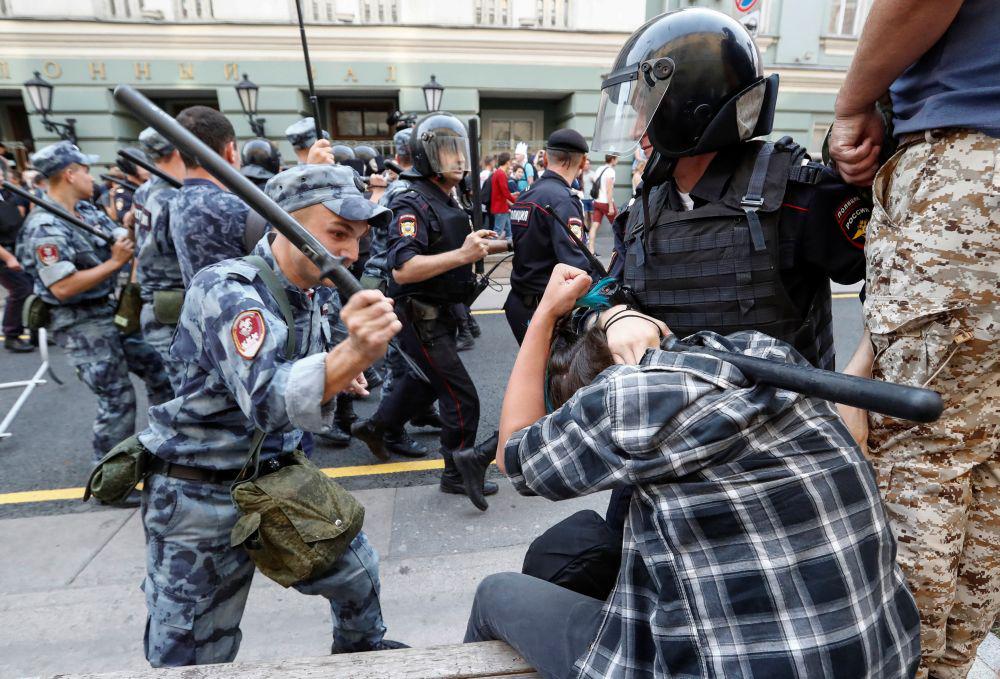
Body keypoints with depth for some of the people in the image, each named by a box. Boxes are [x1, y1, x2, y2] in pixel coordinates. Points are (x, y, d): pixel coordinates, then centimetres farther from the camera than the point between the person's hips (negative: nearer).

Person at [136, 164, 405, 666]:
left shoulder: (315, 291, -3)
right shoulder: (227, 289, -26)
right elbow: (267, 399, -43)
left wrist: (338, 372, -4)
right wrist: (353, 353, -60)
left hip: (278, 475, 7)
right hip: (200, 497, -6)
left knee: (357, 572, 18)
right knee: (192, 661, 10)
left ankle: (362, 647, 47)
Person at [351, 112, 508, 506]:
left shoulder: (446, 202, 11)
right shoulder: (414, 204, -20)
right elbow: (402, 268, -31)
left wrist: (504, 245, 23)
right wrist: (462, 255, -36)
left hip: (439, 315, 10)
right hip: (421, 320, -10)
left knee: (424, 381, 27)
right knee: (462, 399, -4)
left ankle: (375, 426, 47)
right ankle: (457, 474, 14)